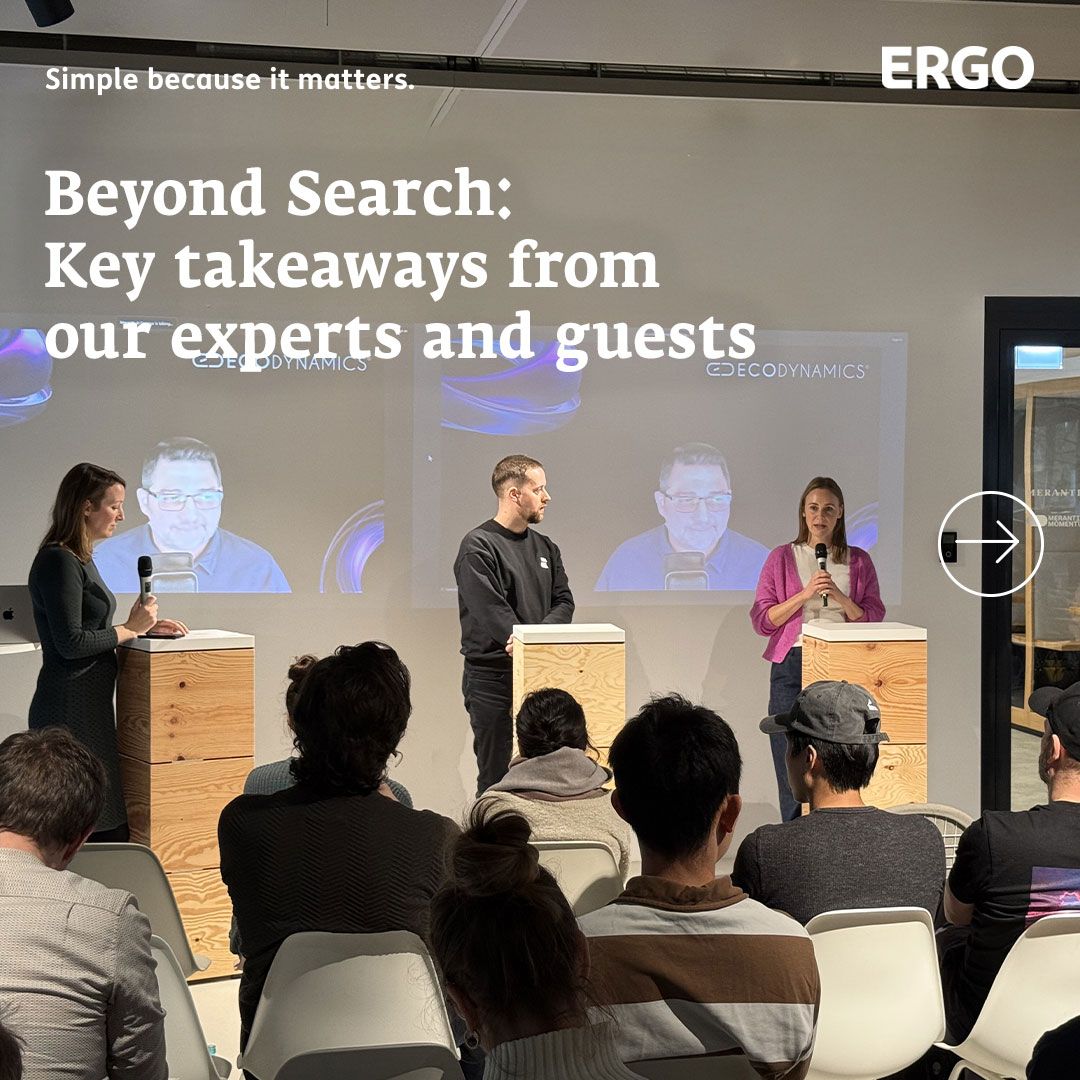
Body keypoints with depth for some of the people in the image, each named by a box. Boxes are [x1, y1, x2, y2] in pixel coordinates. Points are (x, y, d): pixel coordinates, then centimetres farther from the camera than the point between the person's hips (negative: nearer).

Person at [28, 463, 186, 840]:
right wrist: (130, 628, -10)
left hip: (90, 706, 10)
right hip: (70, 709, -10)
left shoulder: (80, 558, 16)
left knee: (112, 827, 7)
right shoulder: (59, 561, -14)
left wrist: (145, 626, 9)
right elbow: (70, 642, -20)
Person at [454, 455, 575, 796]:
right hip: (493, 678, -6)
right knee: (496, 778, -3)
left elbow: (564, 601, 7)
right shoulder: (478, 547, -6)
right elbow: (491, 611, -16)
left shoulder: (545, 547, 16)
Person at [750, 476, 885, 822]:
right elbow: (761, 619, 2)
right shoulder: (782, 558, 9)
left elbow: (873, 620, 7)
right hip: (793, 666, -1)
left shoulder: (858, 561, 12)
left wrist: (839, 597, -10)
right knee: (793, 764, -4)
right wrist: (806, 594, -10)